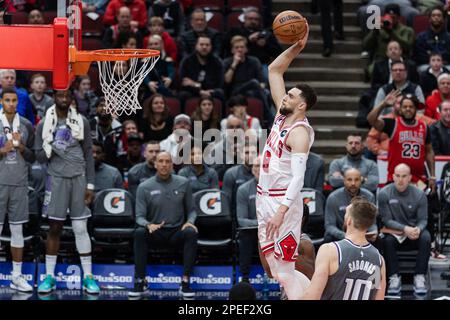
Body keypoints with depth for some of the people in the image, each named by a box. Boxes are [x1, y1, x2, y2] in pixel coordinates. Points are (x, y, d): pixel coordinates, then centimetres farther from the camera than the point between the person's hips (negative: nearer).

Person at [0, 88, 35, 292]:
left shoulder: (26, 126, 7)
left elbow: (32, 158, 8)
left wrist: (21, 147, -10)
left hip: (19, 184, 3)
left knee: (17, 229, 6)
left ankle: (17, 276, 11)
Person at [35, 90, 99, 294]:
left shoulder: (81, 122, 5)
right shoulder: (44, 125, 4)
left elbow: (88, 155, 6)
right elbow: (39, 157, 4)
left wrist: (90, 185, 0)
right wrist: (51, 146, -17)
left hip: (79, 178, 0)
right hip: (56, 179, 0)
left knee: (81, 228, 0)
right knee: (54, 228, 1)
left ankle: (88, 277, 3)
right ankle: (49, 276, 8)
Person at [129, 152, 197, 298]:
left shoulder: (183, 183, 5)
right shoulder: (144, 187, 1)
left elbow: (191, 210, 11)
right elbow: (139, 216, -2)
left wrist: (190, 221, -12)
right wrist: (148, 225, -25)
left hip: (177, 231, 1)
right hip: (155, 233, -1)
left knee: (191, 233, -32)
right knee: (139, 233, -33)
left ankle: (185, 282, -29)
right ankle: (140, 281, -26)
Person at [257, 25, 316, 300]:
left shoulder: (299, 133, -16)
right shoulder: (282, 115, 8)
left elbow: (298, 177, -25)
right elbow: (274, 70, 15)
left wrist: (281, 212, -34)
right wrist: (296, 48, 4)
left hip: (283, 202, -9)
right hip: (265, 199, 9)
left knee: (284, 272, -10)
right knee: (277, 270, 10)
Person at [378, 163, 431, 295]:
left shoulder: (419, 194, -6)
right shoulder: (384, 193, -10)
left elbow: (423, 220, -4)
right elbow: (386, 220, -10)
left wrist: (418, 229, -29)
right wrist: (405, 229, -26)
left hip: (414, 232, 1)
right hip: (394, 232, -1)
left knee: (426, 238, -30)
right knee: (388, 240, -34)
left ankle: (420, 277, -25)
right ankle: (394, 278, -26)